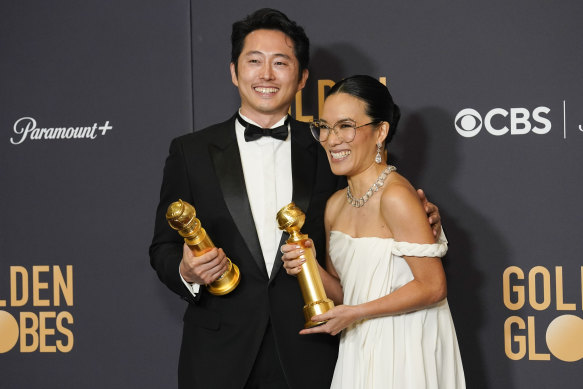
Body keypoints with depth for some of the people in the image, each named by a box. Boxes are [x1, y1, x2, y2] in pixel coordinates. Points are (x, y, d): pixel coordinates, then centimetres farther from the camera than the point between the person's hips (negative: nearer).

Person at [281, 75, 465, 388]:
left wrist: (356, 313, -16)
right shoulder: (336, 205, 7)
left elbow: (432, 287, -18)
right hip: (359, 349, 7)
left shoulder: (395, 196, -18)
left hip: (404, 352, -7)